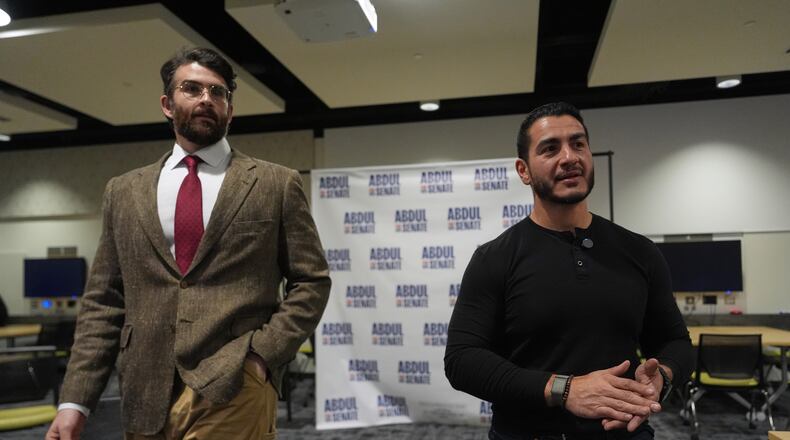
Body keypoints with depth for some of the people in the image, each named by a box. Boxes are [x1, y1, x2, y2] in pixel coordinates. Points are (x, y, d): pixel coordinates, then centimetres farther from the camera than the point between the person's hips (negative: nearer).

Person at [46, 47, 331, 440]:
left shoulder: (276, 184, 2)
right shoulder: (124, 191, 11)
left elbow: (311, 282, 1)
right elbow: (103, 301, 9)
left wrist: (263, 353, -11)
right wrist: (74, 400, 2)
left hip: (233, 389, -3)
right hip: (144, 393, 3)